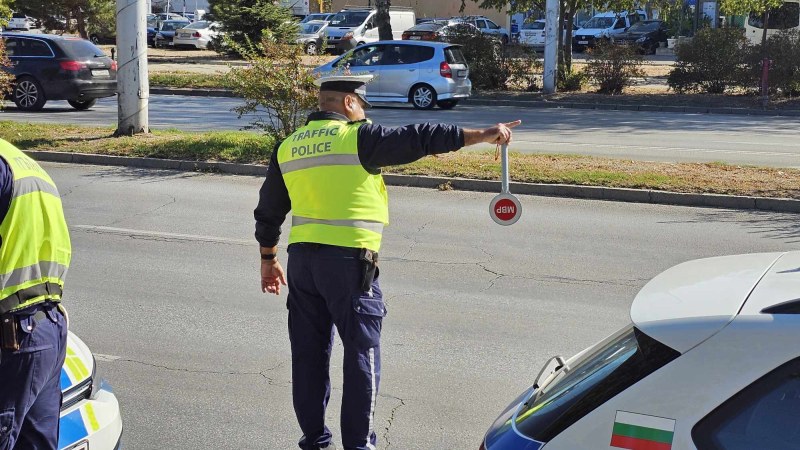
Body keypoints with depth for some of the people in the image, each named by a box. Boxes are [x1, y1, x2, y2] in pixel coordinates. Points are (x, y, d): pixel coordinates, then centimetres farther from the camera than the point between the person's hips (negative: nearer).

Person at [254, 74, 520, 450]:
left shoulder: (287, 147, 12)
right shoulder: (358, 137, -7)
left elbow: (269, 211, 18)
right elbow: (417, 139, -13)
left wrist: (268, 258, 29)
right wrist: (481, 135, -12)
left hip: (301, 258, 6)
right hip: (348, 260, -6)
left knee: (309, 355, 13)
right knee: (361, 356, 3)